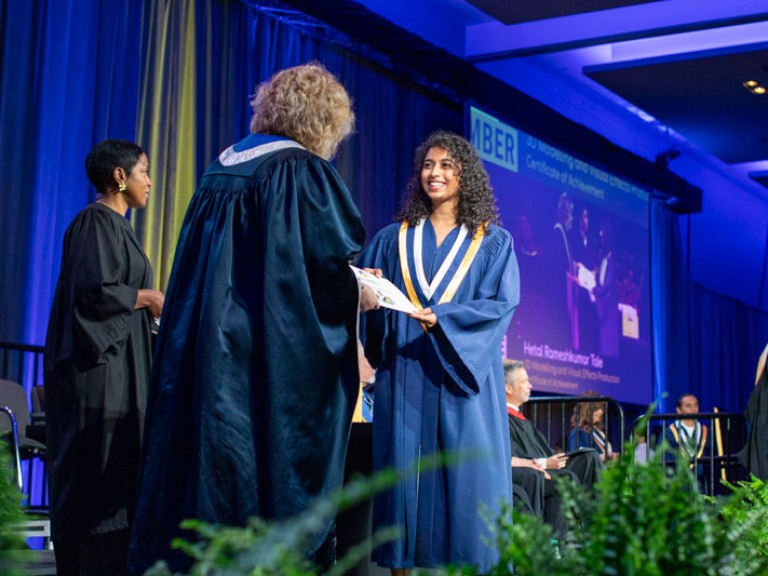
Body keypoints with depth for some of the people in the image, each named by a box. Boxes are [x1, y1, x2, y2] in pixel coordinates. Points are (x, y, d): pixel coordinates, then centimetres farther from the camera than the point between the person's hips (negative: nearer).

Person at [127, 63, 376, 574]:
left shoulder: (222, 169, 15)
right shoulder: (302, 172, -8)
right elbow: (331, 261, -14)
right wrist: (359, 292, 6)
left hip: (201, 359, 7)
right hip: (274, 361, -7)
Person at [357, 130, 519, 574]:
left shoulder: (494, 242, 9)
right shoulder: (394, 239, 15)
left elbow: (502, 305, -4)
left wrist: (442, 318, -18)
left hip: (461, 378, -1)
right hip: (404, 378, 2)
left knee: (466, 481, -5)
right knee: (404, 475, -2)